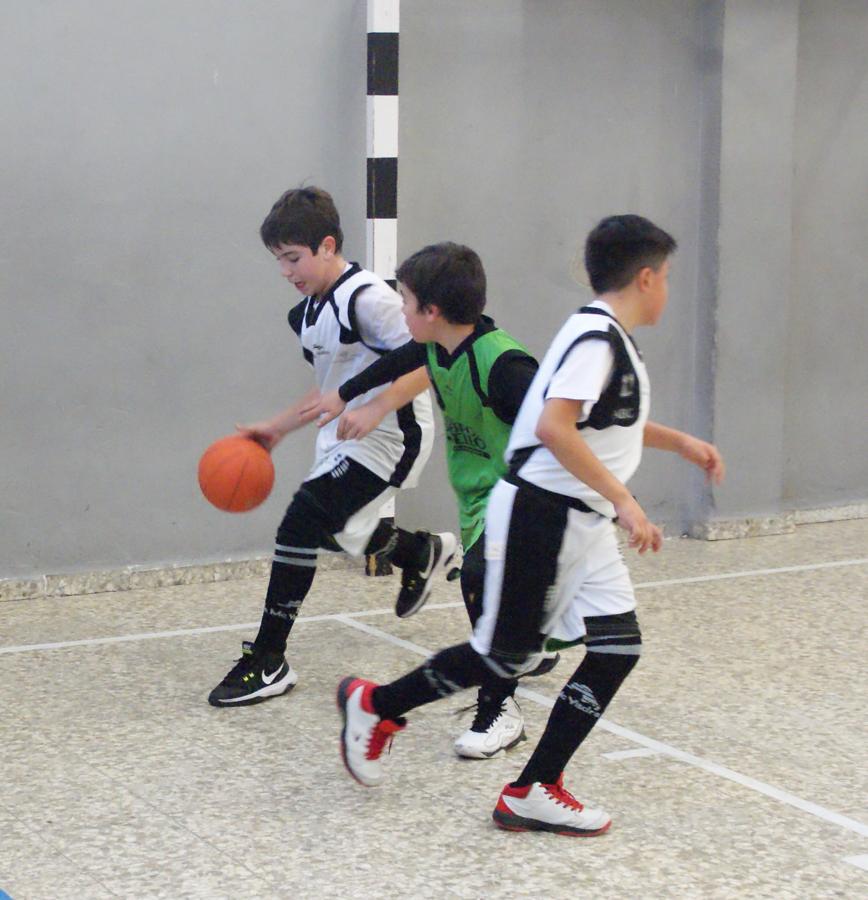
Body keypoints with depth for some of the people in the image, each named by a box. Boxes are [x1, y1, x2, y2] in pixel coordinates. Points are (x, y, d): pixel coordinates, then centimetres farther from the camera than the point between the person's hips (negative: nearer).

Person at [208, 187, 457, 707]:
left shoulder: (367, 298, -20)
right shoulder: (308, 313, 8)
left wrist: (366, 409, -31)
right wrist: (278, 429, 13)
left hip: (387, 437, -10)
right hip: (344, 436, 10)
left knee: (302, 524, -16)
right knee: (339, 530, 20)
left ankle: (268, 663, -9)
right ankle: (425, 551, 50)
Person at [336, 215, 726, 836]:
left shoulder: (613, 341, 15)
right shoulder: (597, 338, -16)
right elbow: (554, 426, -30)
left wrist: (681, 442, 30)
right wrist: (624, 500, -30)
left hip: (583, 525, 10)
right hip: (539, 513, -10)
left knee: (618, 648, 0)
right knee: (507, 654, 0)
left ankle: (534, 794, 5)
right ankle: (375, 706, 21)